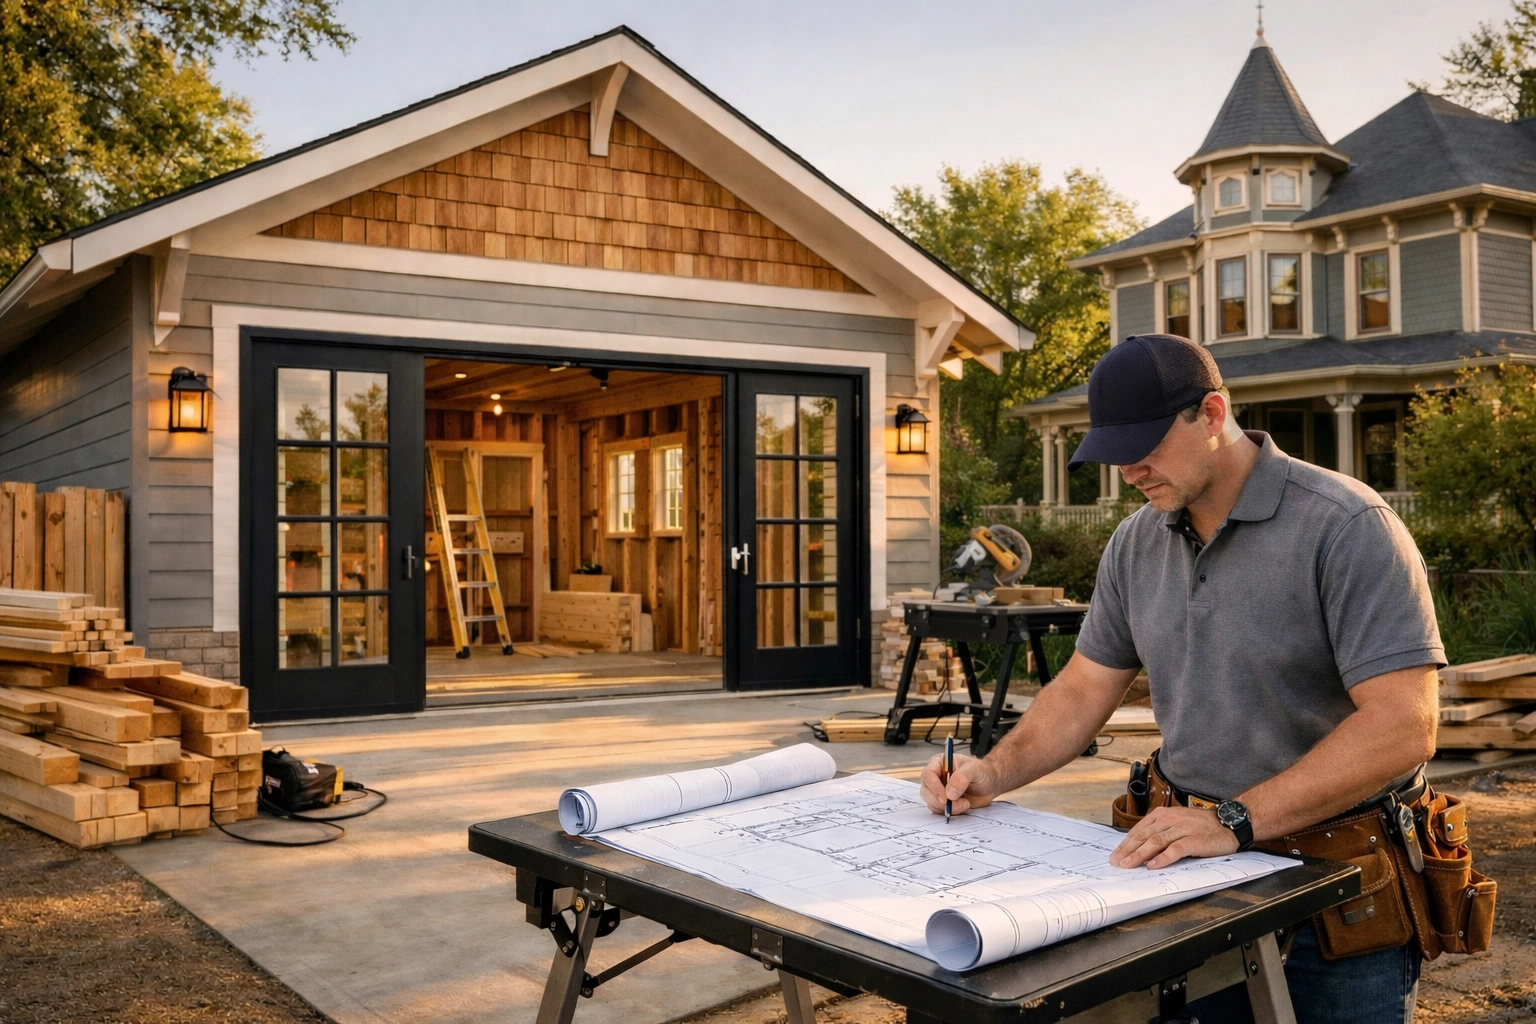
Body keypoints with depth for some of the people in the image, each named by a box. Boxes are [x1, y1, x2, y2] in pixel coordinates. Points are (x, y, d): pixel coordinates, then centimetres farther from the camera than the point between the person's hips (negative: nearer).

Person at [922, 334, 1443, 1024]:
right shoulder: (1136, 543, 4)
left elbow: (1402, 727, -24)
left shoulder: (1347, 526, -17)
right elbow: (1084, 689, 12)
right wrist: (997, 772, -4)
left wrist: (1235, 820, -28)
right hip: (1192, 866, 5)